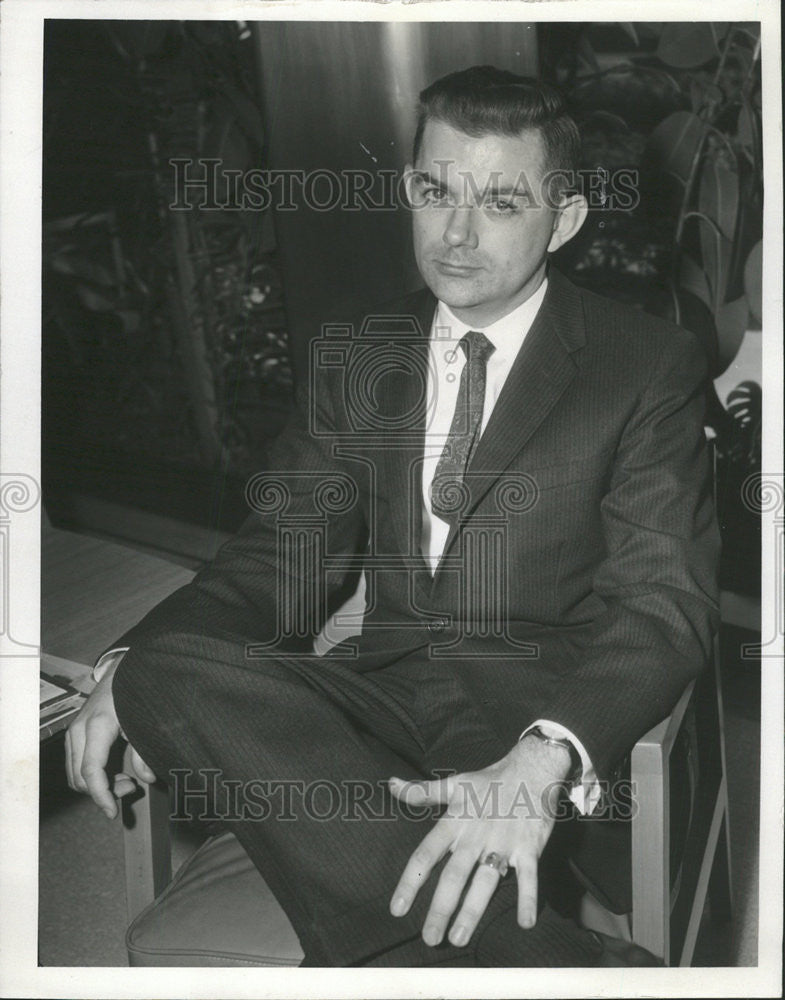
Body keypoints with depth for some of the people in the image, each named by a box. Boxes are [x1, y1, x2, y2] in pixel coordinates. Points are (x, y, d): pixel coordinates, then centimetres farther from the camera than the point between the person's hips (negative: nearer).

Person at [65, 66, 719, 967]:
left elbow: (662, 606, -9)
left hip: (542, 708, -6)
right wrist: (132, 667, -11)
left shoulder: (650, 365, 0)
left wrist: (543, 761, -31)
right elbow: (285, 554, 10)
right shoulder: (354, 354, 13)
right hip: (383, 687, 6)